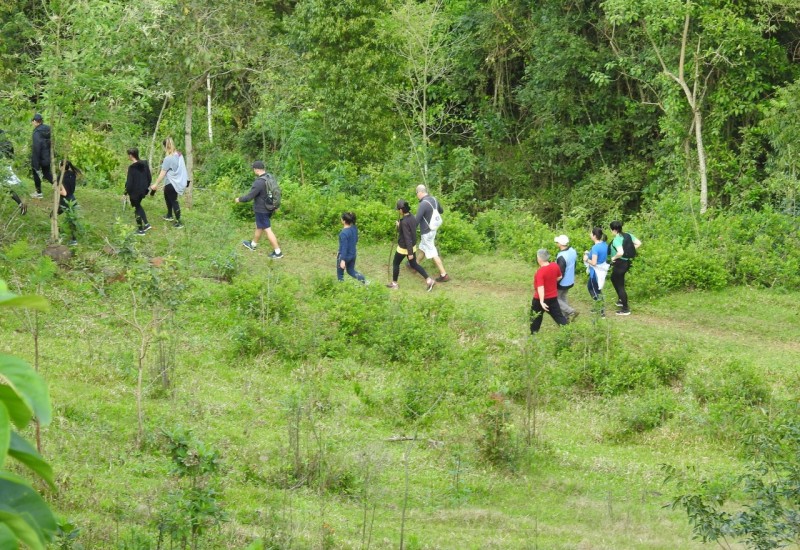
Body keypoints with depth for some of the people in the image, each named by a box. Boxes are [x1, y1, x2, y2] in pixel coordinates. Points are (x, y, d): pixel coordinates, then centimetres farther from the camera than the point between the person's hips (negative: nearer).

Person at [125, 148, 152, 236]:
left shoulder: (132, 167, -21)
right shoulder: (144, 164, -1)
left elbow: (129, 182, -19)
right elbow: (149, 177, 7)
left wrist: (126, 192, -8)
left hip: (135, 192, -7)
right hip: (143, 191, 7)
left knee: (137, 209, 9)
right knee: (138, 206, 27)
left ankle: (140, 230, 17)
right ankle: (146, 224, 22)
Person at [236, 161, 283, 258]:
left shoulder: (259, 182, -28)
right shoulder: (271, 178, -2)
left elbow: (249, 197, -23)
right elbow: (276, 192, 9)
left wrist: (239, 199, -3)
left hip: (262, 210, -8)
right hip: (270, 207, 8)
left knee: (267, 230, 1)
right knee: (258, 227, 26)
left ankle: (278, 252, 4)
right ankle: (253, 244, 45)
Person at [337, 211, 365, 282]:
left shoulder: (344, 233, -27)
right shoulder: (354, 228, -4)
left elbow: (344, 247, -26)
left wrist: (343, 260, -23)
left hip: (345, 256, -7)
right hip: (353, 255, 7)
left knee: (340, 274, 14)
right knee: (351, 271, 24)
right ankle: (363, 279, 7)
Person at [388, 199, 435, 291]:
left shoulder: (404, 222, -29)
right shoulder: (412, 218, -3)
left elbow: (407, 238, -28)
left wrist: (410, 253, -24)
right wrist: (399, 226, 11)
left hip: (403, 248, -8)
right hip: (413, 246, 8)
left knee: (395, 264, 15)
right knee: (414, 264, 19)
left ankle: (394, 283, 29)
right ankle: (429, 280, 11)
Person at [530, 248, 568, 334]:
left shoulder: (540, 271, -27)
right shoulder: (555, 266, -7)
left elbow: (540, 288, -34)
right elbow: (559, 277, 11)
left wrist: (541, 302, -38)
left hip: (541, 299, -5)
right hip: (553, 297, 5)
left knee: (535, 318, 14)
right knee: (558, 316, 9)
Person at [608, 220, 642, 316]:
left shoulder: (616, 240, -24)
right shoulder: (628, 235, 0)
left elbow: (620, 252, -38)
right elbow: (638, 243, 3)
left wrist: (614, 257, -19)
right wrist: (629, 251, 7)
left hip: (619, 264, -9)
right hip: (627, 262, 9)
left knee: (620, 285, 4)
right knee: (614, 279, 30)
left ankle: (625, 309, 11)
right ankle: (622, 300, 38)